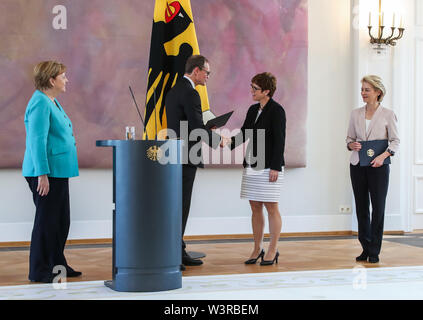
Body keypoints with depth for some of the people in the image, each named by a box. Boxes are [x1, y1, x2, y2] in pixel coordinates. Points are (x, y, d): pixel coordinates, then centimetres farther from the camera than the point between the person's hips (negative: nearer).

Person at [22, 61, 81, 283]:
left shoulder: (52, 102, 17)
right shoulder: (40, 103, -15)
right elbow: (37, 141, -21)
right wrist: (42, 174, -25)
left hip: (58, 172, 10)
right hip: (47, 172, -10)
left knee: (61, 221, 15)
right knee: (46, 220, -3)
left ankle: (57, 265, 25)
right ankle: (39, 271, 6)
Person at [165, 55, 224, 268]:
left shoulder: (174, 90, 17)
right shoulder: (190, 93, -14)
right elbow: (197, 127, -18)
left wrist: (206, 132, 16)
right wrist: (218, 140, -4)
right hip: (185, 157, -10)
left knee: (179, 205, 13)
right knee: (180, 206, -7)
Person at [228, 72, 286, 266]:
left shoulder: (276, 111, -9)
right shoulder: (253, 110, 14)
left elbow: (279, 141, -12)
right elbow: (244, 134, 16)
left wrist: (275, 167, -17)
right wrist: (228, 143, -2)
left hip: (269, 167, -7)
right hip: (252, 166, 8)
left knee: (271, 207, 0)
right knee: (255, 208, 10)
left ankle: (273, 250, 9)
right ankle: (257, 249, 18)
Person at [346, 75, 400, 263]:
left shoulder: (388, 115, 0)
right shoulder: (355, 114, 9)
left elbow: (395, 141, -2)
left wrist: (382, 156, -16)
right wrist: (352, 145, -7)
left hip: (378, 166, -3)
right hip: (357, 165, 3)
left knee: (378, 207, -3)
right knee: (361, 207, 6)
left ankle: (374, 251, 6)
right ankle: (365, 249, 16)